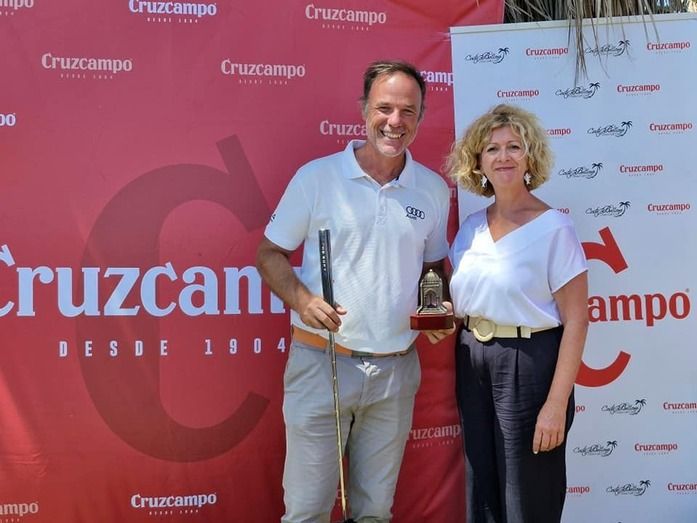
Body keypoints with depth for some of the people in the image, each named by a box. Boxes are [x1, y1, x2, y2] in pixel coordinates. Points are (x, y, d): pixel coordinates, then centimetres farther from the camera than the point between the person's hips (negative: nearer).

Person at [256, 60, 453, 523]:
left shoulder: (434, 189, 6)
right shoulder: (316, 177, -4)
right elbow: (269, 253, 0)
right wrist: (302, 299, -18)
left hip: (397, 369, 3)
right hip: (321, 362, -3)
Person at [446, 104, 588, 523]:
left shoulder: (554, 228, -11)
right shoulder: (471, 228, 7)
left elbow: (576, 320, -14)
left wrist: (557, 403, -18)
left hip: (529, 364, -6)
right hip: (472, 362, 6)